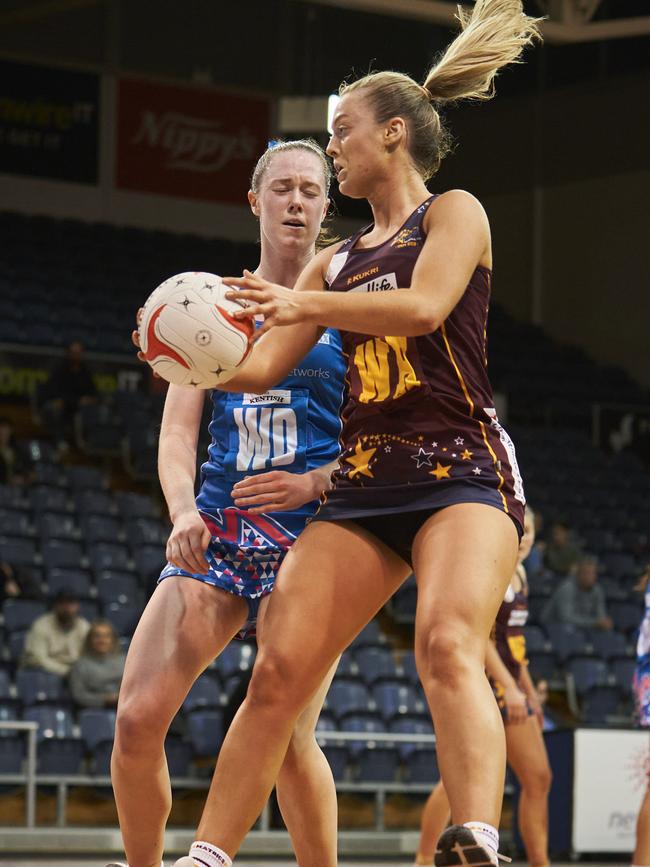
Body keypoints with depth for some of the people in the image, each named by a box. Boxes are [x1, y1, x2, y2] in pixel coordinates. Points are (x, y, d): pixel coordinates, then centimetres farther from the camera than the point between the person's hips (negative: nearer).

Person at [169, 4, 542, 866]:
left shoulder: (453, 213, 6)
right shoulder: (336, 262, 24)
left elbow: (424, 307, -14)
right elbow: (258, 368, 20)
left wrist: (301, 305, -11)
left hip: (461, 469, -6)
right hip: (364, 485, 6)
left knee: (447, 646, -31)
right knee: (278, 671, -4)